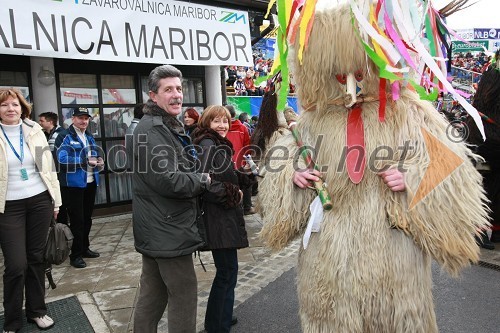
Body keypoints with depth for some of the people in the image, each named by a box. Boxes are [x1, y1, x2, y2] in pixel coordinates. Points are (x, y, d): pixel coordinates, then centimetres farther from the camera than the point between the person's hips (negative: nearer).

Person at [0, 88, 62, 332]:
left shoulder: (34, 131, 4)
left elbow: (48, 165, 8)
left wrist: (56, 200, 7)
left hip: (40, 201, 2)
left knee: (36, 258, 11)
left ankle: (37, 310, 28)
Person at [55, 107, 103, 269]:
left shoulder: (89, 136, 16)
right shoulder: (64, 137, -9)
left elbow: (97, 153, 23)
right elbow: (63, 160, -21)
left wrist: (99, 160, 0)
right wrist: (86, 162, -22)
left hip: (90, 183, 8)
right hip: (73, 184, -7)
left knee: (87, 218, 16)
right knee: (77, 220, -2)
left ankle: (84, 248, 30)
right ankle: (75, 255, 10)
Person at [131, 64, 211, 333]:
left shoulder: (168, 127, 19)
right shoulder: (151, 130, -16)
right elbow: (168, 180, -25)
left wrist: (197, 180, 8)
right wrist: (204, 180, -10)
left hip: (157, 232, 10)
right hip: (168, 232, -10)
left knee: (152, 295, 19)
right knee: (184, 295, 1)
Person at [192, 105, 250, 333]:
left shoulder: (219, 145, 17)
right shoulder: (208, 146, -15)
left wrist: (244, 175, 5)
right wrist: (232, 195, -16)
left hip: (225, 217, 11)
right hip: (218, 218, -11)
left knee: (227, 270, 19)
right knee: (227, 270, -2)